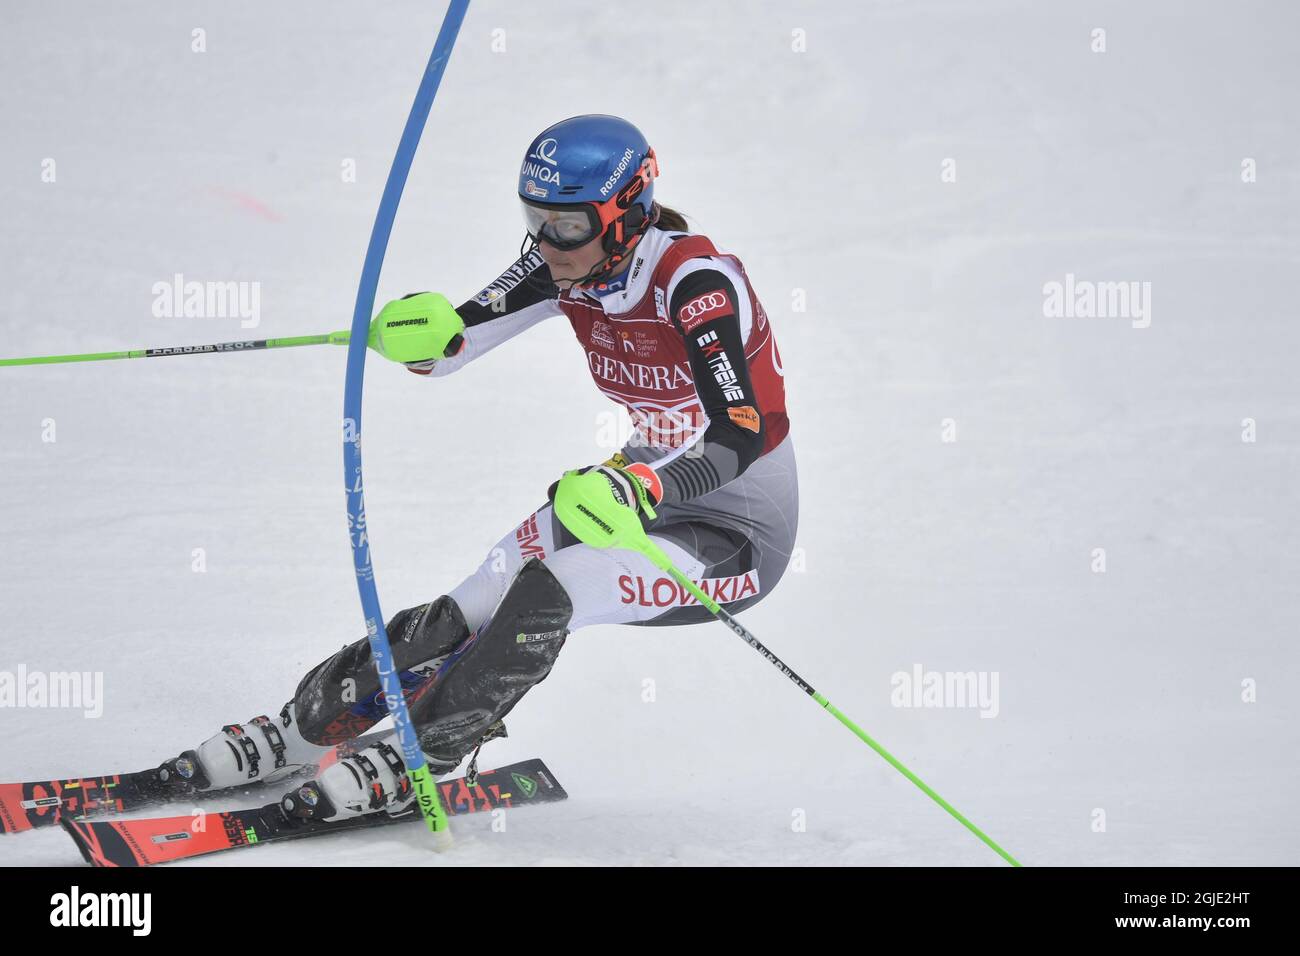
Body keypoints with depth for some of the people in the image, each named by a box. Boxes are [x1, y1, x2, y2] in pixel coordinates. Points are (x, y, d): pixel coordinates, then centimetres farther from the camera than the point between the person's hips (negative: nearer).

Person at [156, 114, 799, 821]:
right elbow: (448, 349, -7)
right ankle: (307, 726, 7)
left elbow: (743, 434, -37)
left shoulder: (695, 280, -28)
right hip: (652, 485, 7)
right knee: (464, 613, -4)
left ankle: (418, 760, -14)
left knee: (548, 591, -26)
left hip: (739, 531, -7)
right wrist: (428, 330, -31)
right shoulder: (566, 265, -7)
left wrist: (641, 487, -54)